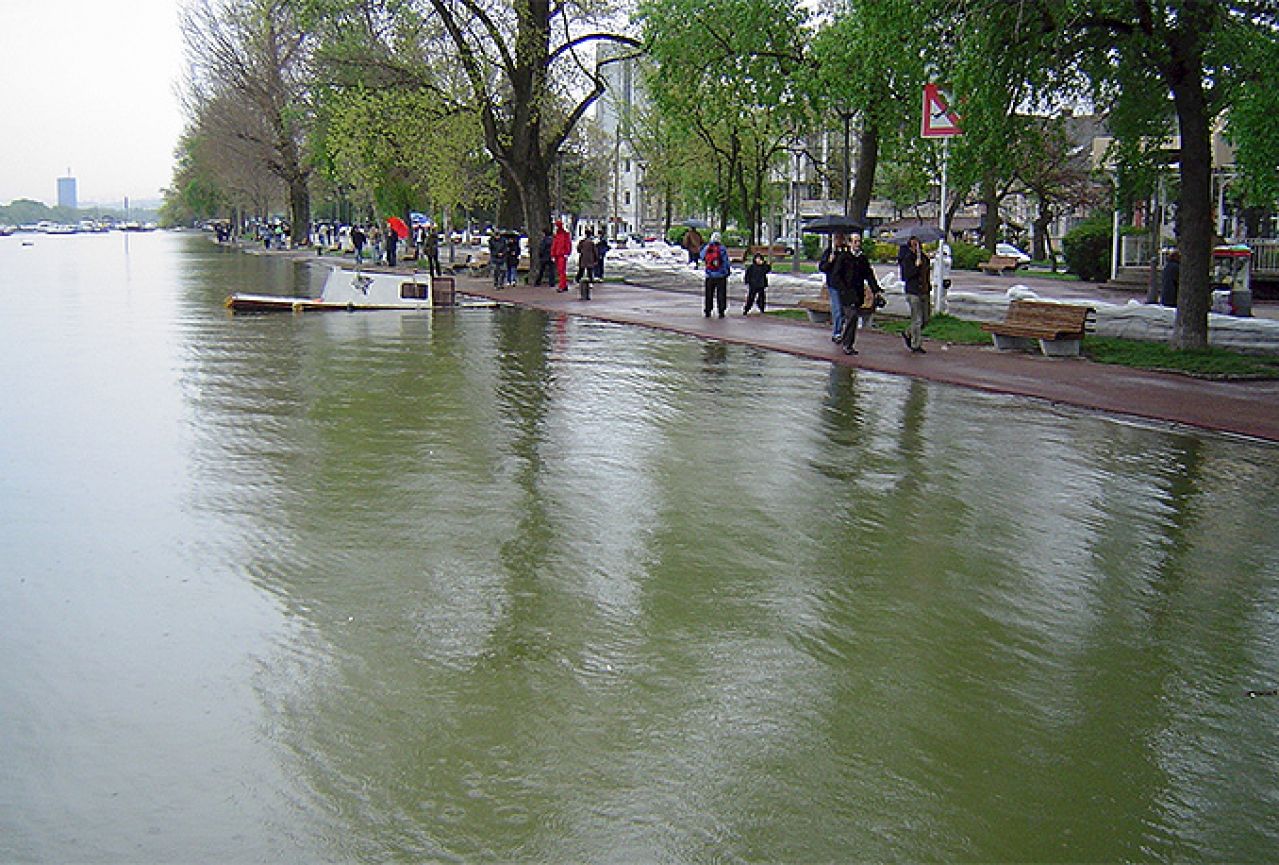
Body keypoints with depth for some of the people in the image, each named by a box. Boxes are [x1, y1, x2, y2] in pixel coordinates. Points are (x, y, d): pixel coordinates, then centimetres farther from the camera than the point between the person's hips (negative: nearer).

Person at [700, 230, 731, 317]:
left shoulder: (706, 248, -1)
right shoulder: (722, 248, -9)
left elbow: (701, 256, 16)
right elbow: (726, 261, -6)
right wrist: (729, 270, 6)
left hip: (709, 275, 2)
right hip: (721, 275, -2)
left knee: (709, 294, 12)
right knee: (721, 294, 4)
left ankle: (707, 311, 13)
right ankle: (721, 311, 2)